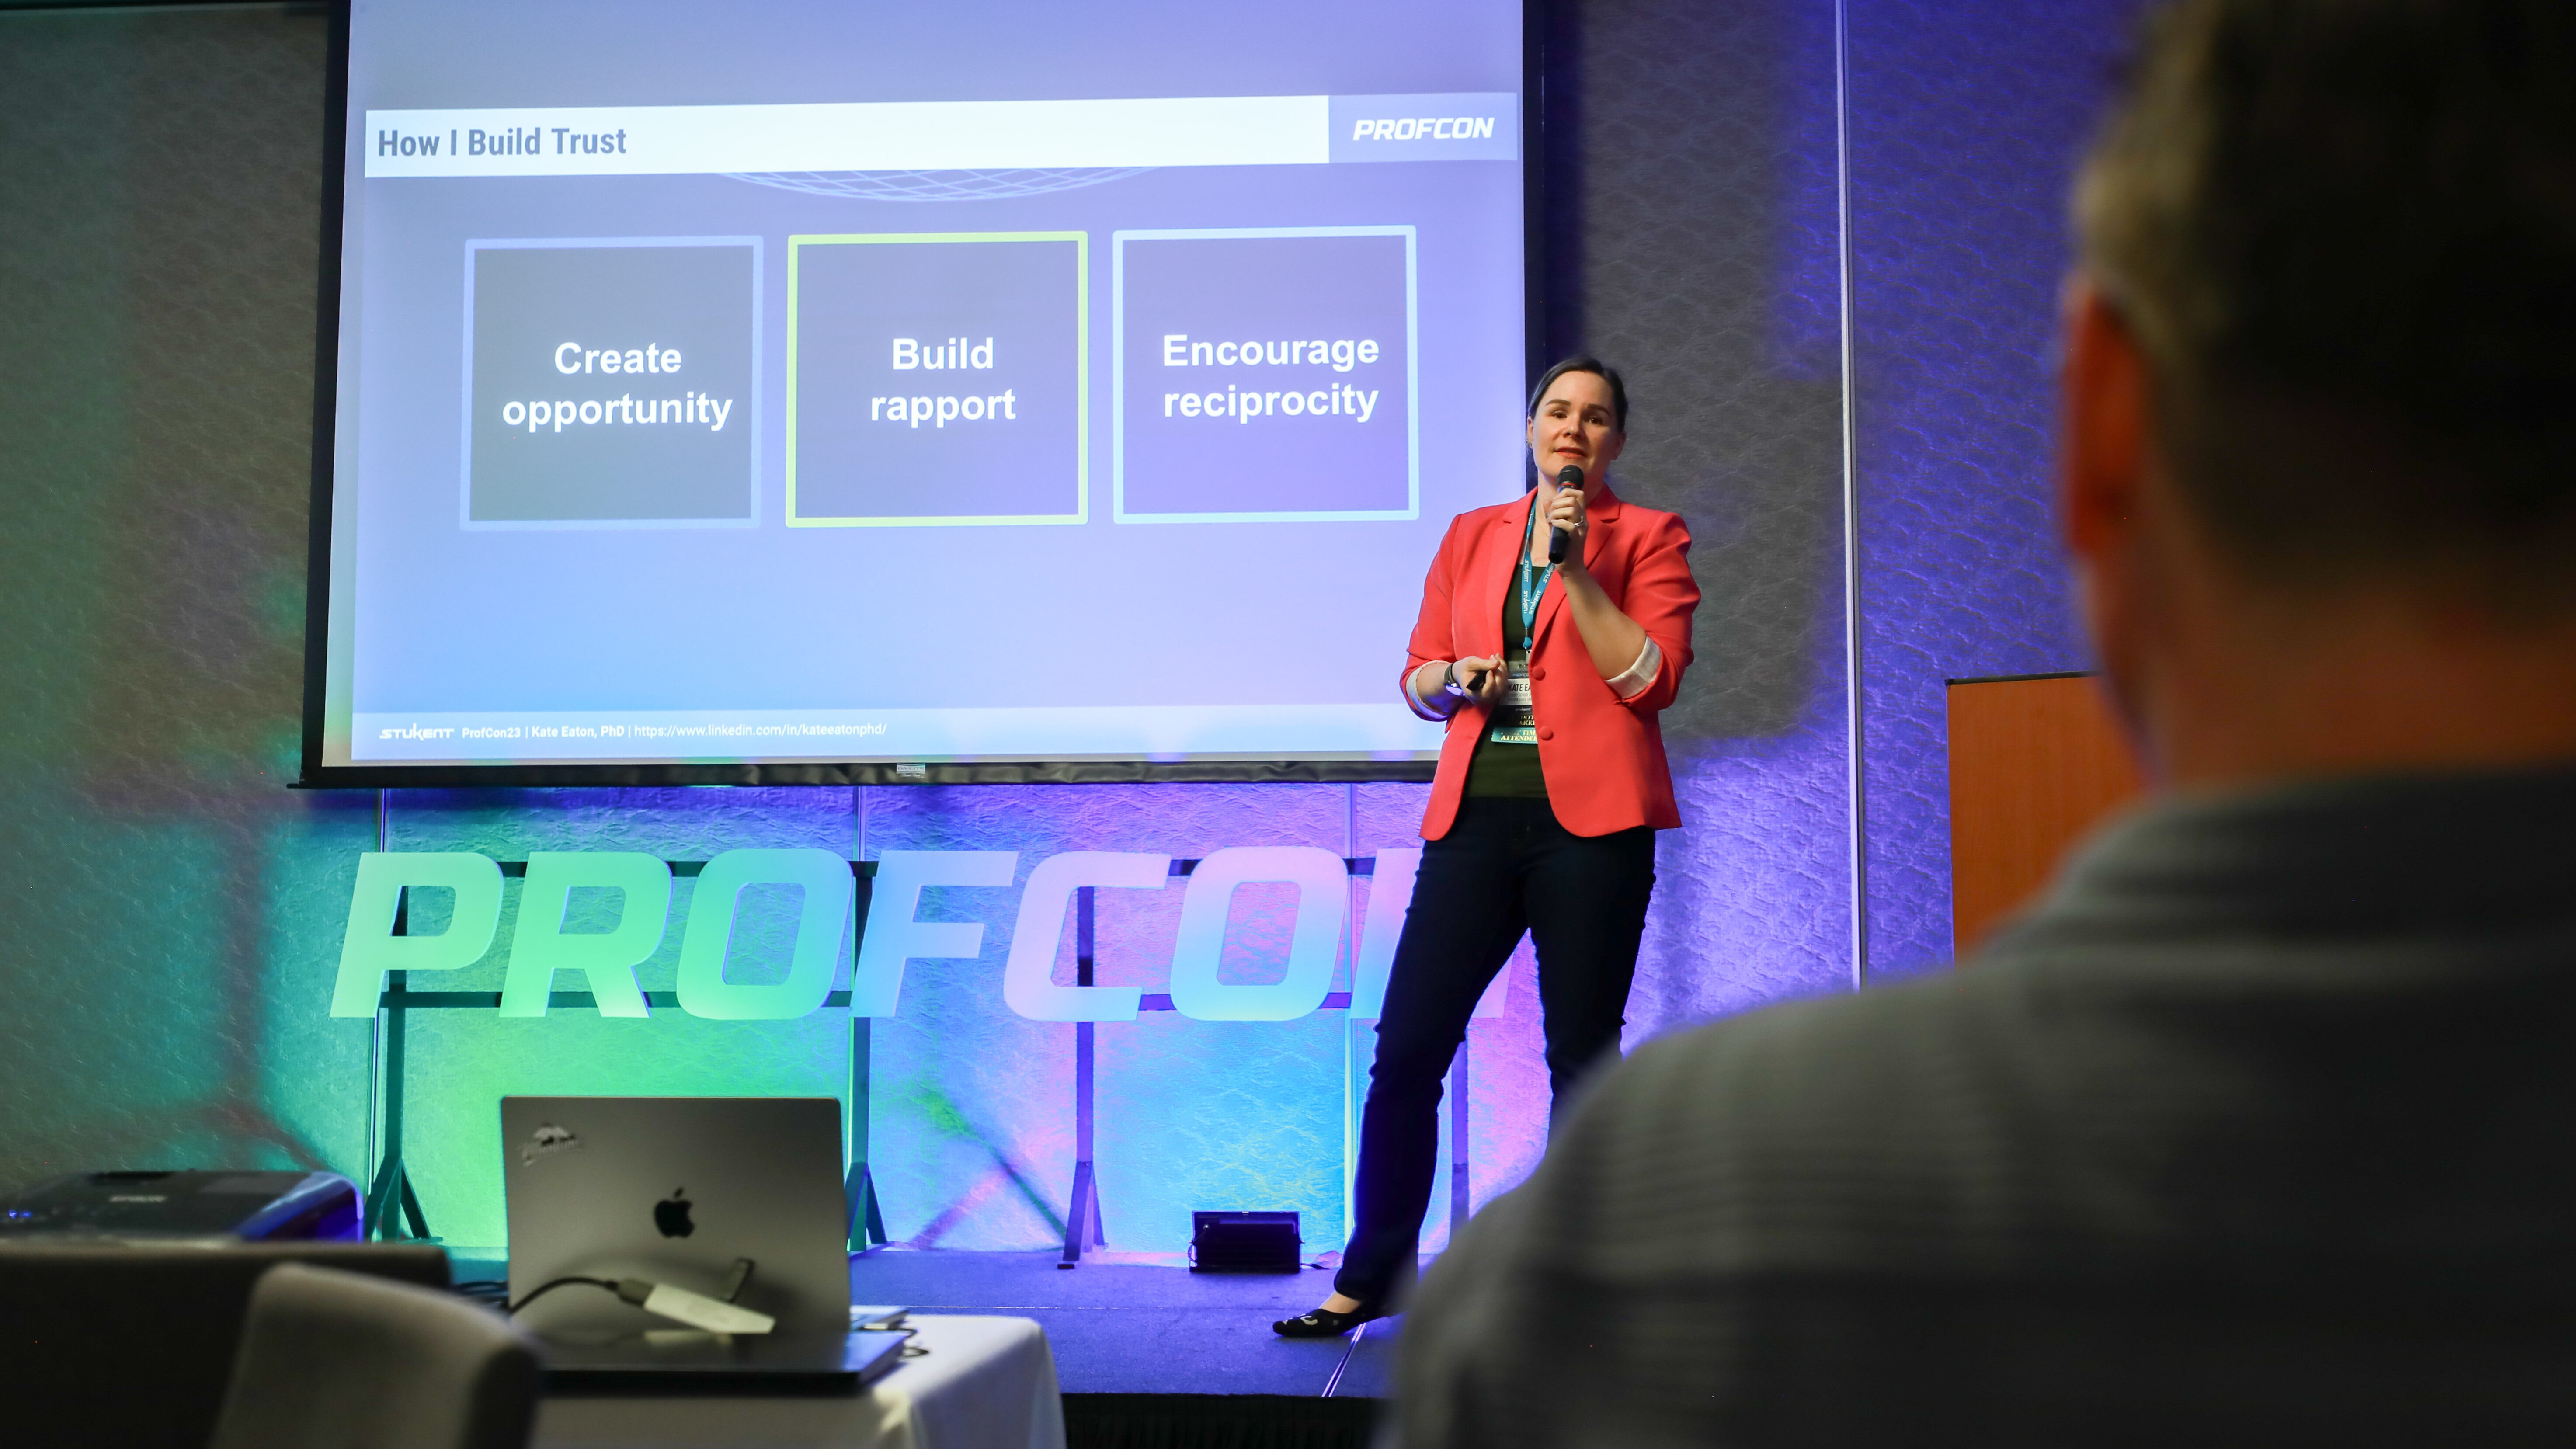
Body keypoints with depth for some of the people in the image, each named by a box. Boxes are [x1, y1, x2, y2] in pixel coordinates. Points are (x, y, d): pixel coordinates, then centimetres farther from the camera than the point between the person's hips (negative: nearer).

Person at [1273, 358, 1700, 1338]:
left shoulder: (1649, 537, 6)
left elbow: (1652, 679, -6)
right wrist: (1455, 678, -3)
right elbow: (1418, 678, 19)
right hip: (1476, 816, 3)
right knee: (1406, 1048, 0)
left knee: (1581, 1058, 2)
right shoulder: (1472, 535, 17)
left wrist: (1572, 568, -11)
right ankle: (1372, 1276, 12)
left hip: (1589, 822, -3)